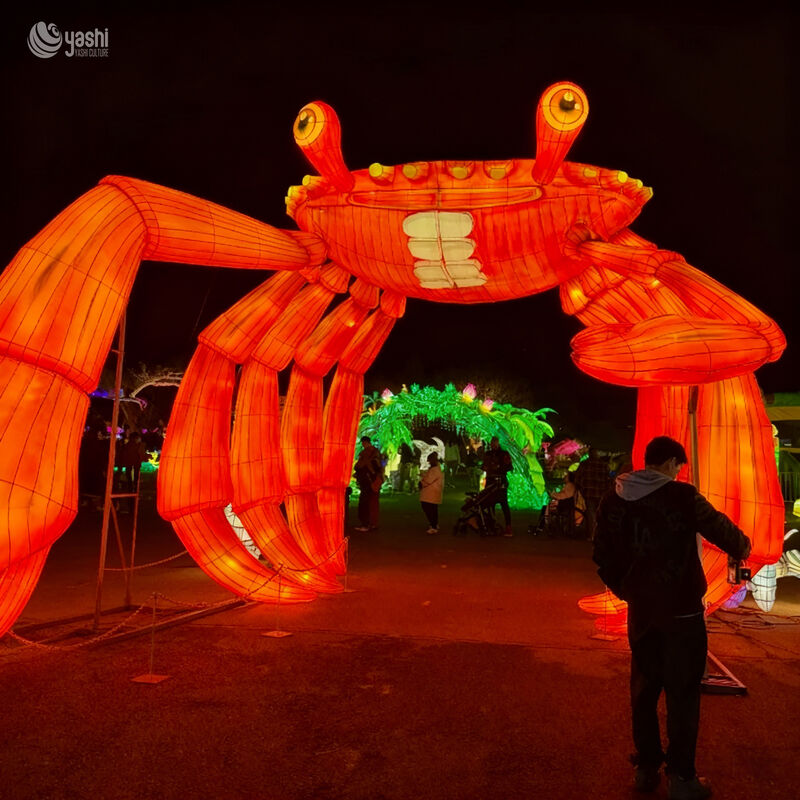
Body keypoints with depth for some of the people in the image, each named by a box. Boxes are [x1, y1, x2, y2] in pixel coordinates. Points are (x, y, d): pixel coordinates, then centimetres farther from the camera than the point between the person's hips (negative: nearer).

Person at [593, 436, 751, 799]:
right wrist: (742, 547, 22)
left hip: (640, 610, 4)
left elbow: (602, 555, 4)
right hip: (682, 610, -4)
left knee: (644, 687, 15)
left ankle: (646, 768, 26)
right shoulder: (683, 496, -14)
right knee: (682, 691, 7)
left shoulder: (613, 501, 0)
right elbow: (719, 527, 1)